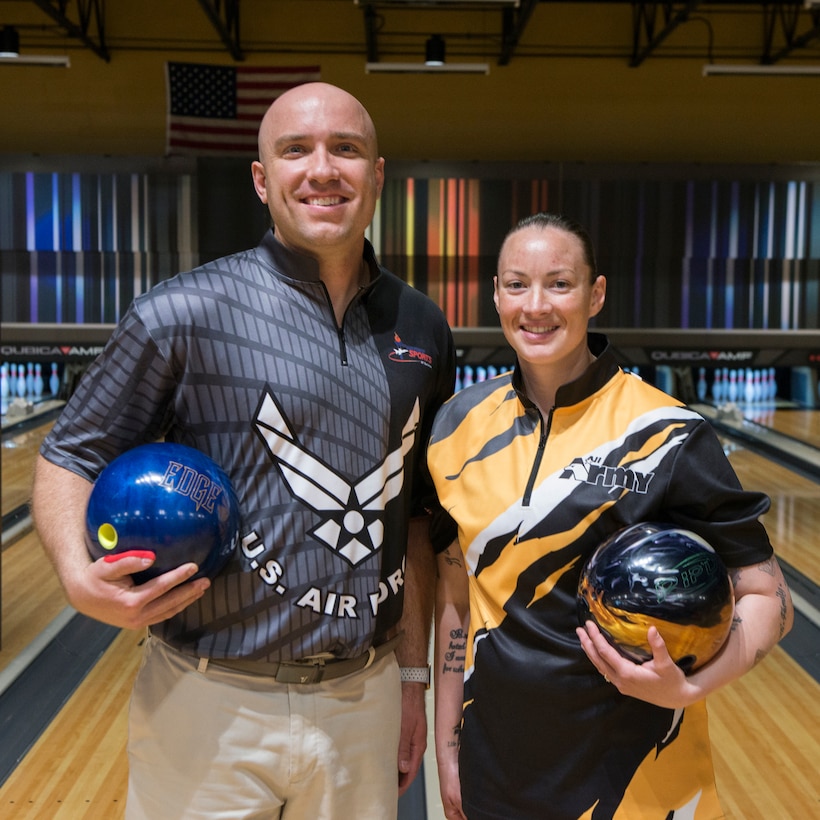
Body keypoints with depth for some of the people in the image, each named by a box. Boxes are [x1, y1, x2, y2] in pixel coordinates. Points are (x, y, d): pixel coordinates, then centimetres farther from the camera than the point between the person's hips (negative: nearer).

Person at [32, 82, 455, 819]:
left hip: (363, 703, 4)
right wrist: (79, 574, -22)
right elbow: (71, 456, -3)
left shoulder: (423, 332, 3)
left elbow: (416, 515, 9)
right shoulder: (185, 315, -10)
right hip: (213, 704, -3)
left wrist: (413, 675, 11)